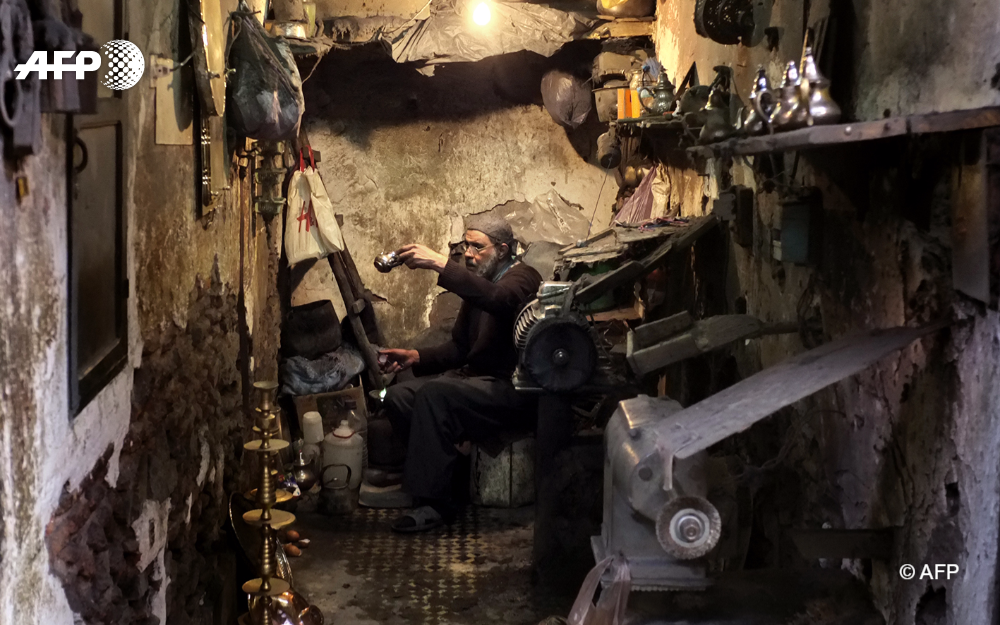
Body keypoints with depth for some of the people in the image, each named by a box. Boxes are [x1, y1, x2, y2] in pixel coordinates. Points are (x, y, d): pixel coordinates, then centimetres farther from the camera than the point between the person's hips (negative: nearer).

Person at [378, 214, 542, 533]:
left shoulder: (521, 277, -7)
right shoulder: (477, 282, 20)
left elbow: (498, 299, -34)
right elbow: (460, 347, 22)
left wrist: (440, 264, -39)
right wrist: (415, 357, 5)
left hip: (511, 388, -9)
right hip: (475, 378, 9)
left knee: (434, 394, -31)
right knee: (397, 396, -9)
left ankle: (434, 503, -25)